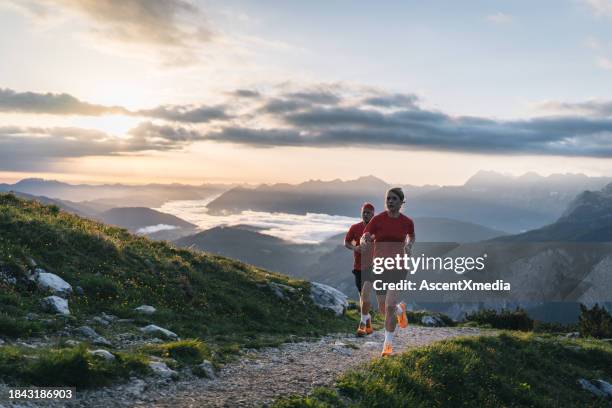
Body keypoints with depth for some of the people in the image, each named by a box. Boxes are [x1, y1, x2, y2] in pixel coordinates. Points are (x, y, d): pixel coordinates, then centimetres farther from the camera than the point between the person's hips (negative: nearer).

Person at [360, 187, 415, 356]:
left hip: (398, 266, -2)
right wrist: (364, 242, -35)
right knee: (385, 307, 14)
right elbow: (363, 239, -12)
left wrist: (409, 247, 2)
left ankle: (388, 344, -3)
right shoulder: (377, 219, -5)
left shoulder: (407, 222, -1)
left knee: (390, 306, -18)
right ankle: (400, 309, 52)